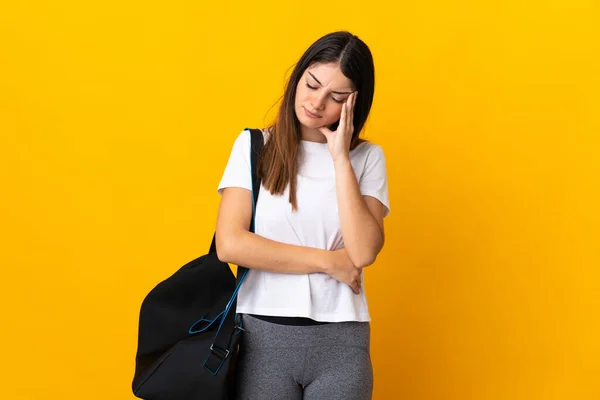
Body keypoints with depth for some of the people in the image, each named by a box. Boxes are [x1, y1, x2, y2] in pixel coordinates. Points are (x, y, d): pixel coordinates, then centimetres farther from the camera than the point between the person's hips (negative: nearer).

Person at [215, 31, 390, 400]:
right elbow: (230, 244, -9)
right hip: (263, 334, 0)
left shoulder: (367, 158, 3)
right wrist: (329, 261, -7)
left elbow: (363, 252, -10)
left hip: (341, 340, 1)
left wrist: (341, 159, -10)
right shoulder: (254, 145, 2)